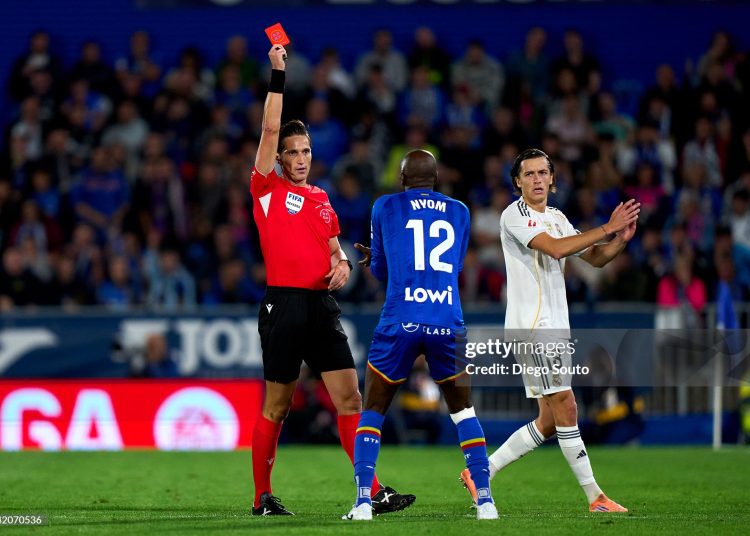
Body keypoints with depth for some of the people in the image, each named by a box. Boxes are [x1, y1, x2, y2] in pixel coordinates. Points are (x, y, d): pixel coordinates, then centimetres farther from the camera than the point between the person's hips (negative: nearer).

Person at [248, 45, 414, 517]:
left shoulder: (321, 199, 19)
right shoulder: (267, 189, 3)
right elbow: (270, 129, -6)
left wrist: (342, 263, 2)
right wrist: (278, 75, -8)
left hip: (323, 304, 5)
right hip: (284, 303, -5)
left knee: (350, 397, -3)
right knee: (276, 406, 1)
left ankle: (374, 491, -6)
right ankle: (263, 497, 11)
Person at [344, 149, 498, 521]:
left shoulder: (386, 207, 7)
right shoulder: (459, 212, 14)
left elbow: (381, 270, 15)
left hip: (401, 323, -2)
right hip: (448, 325, 2)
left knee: (372, 412, 12)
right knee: (463, 410, 18)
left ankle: (363, 502, -1)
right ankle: (485, 501, 10)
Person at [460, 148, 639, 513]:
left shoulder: (557, 218, 17)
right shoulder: (515, 215, -8)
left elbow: (595, 258, 19)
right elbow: (555, 249, -22)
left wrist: (620, 239, -1)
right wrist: (606, 229, -20)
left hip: (555, 328, 9)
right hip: (531, 327, -9)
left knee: (549, 421, 8)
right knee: (566, 410, -10)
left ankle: (480, 474, 16)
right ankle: (595, 497, -7)